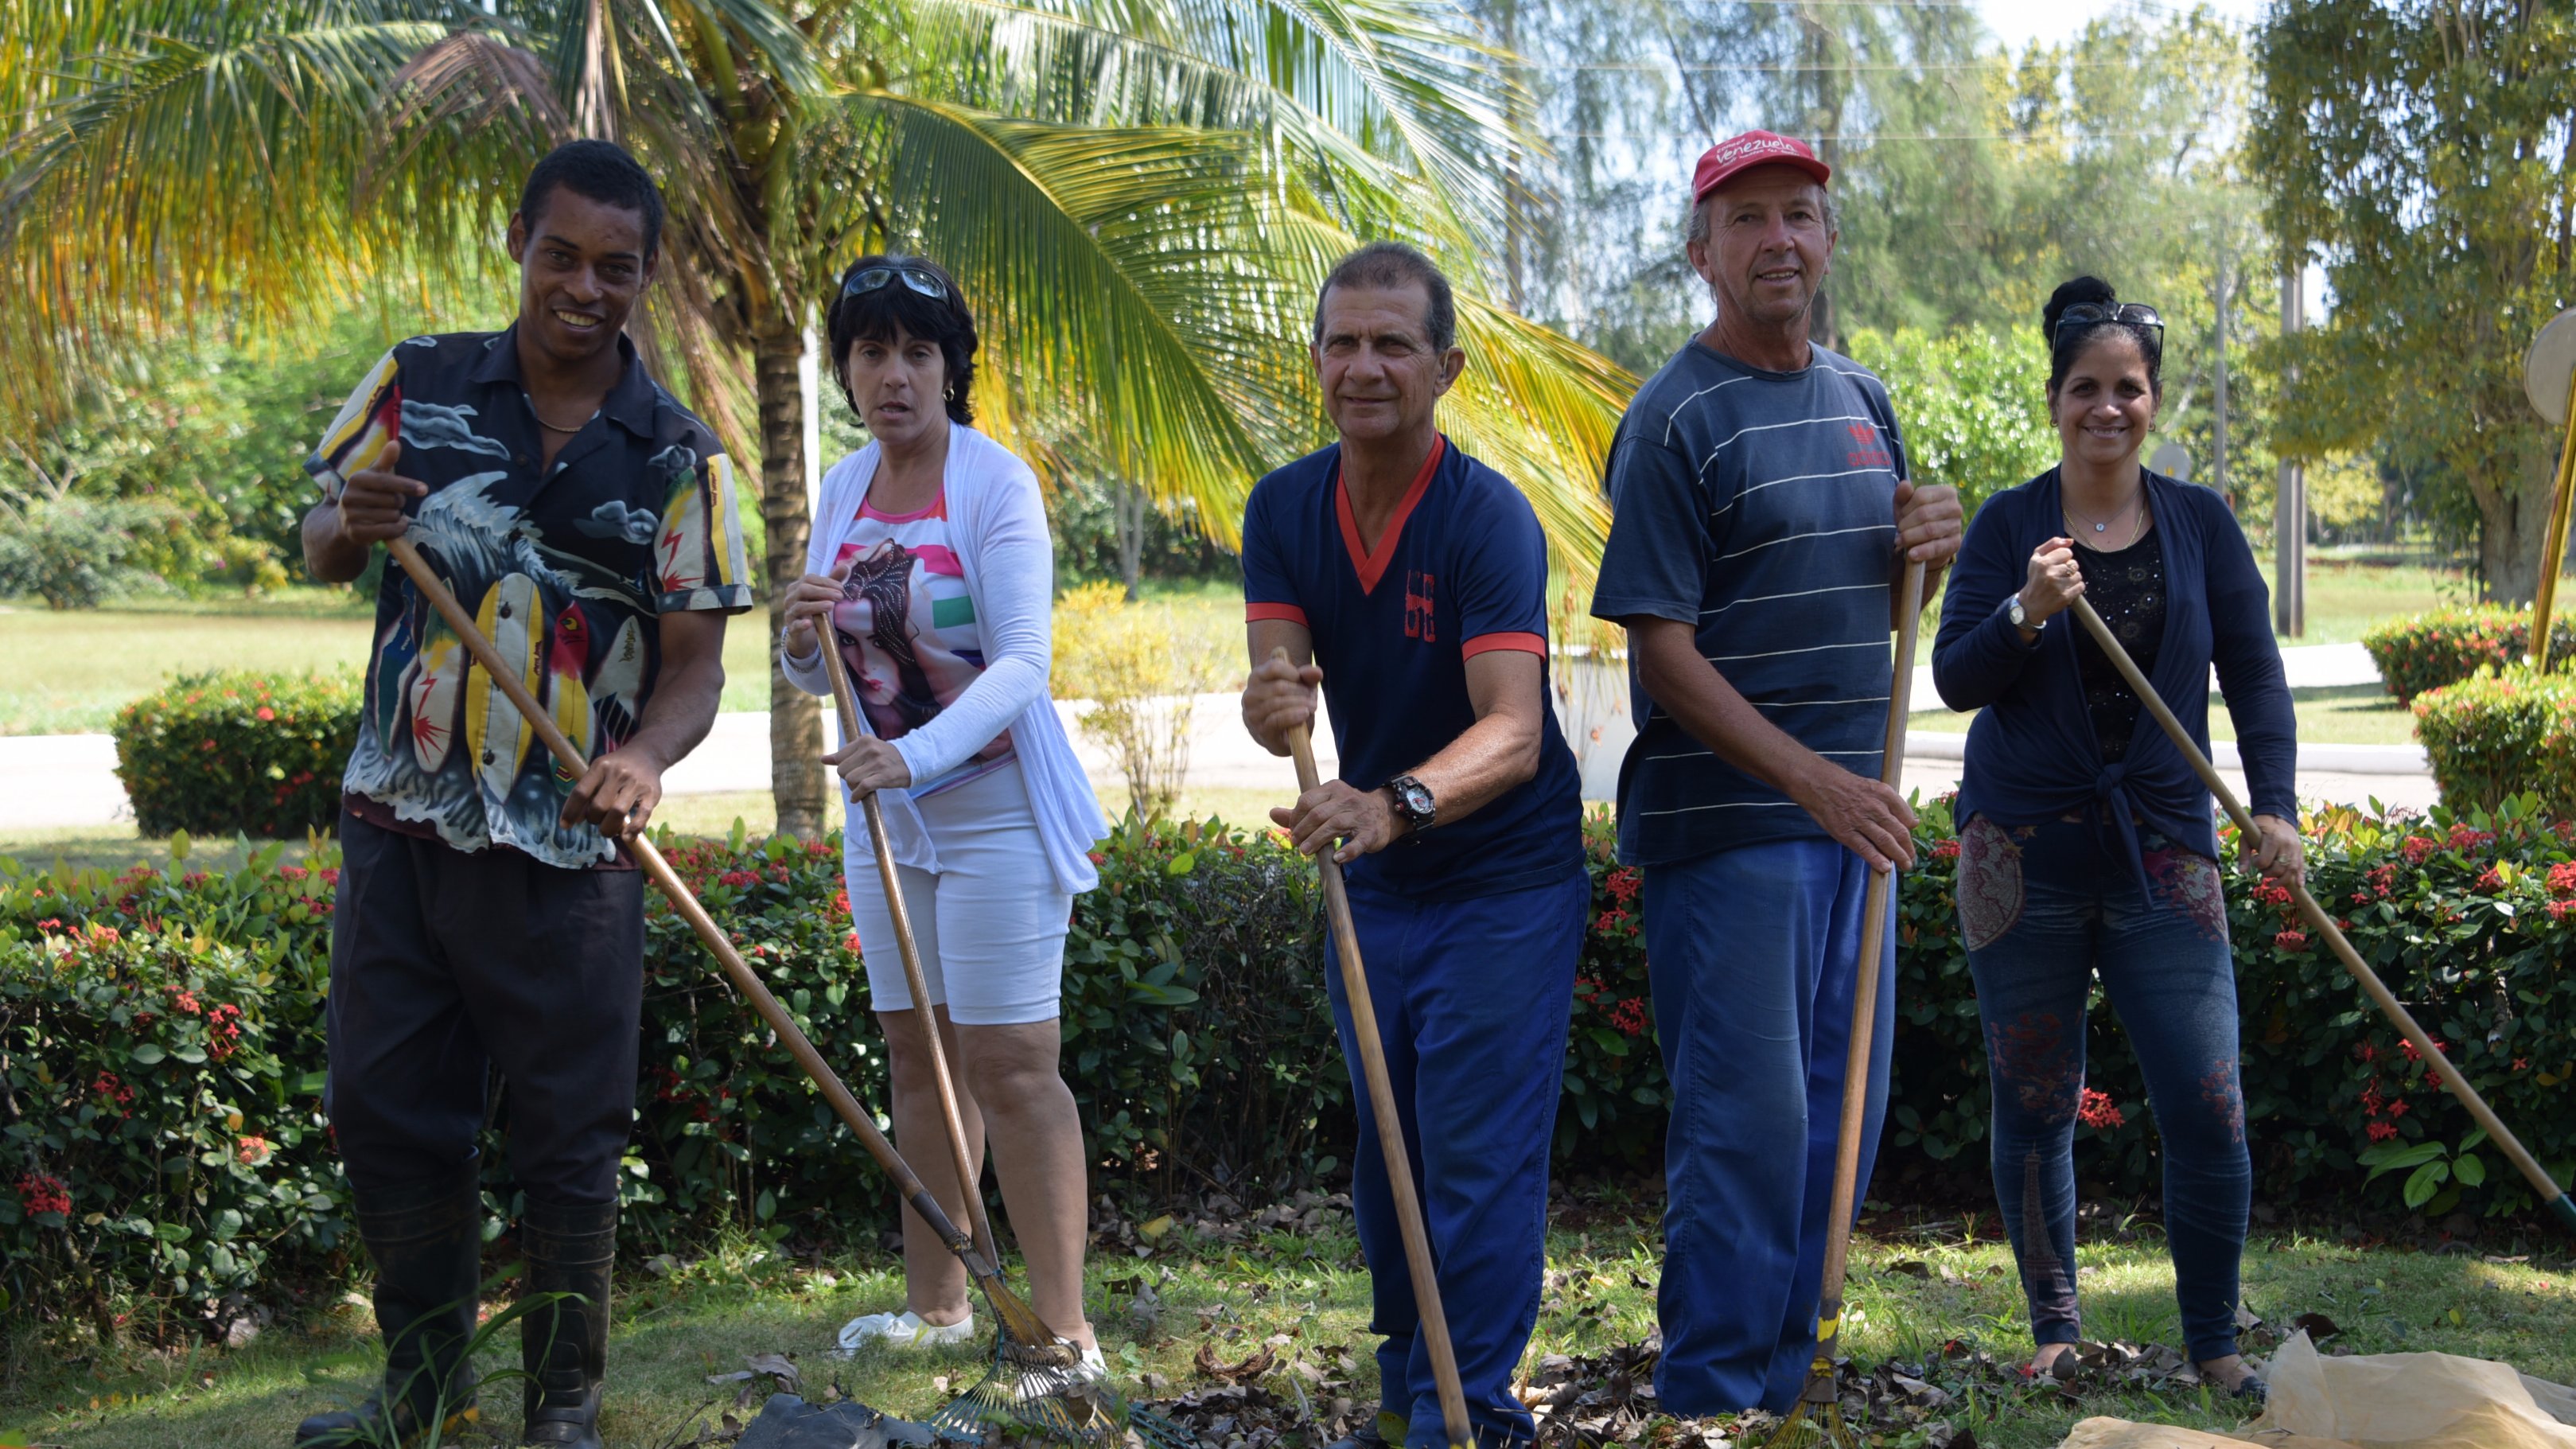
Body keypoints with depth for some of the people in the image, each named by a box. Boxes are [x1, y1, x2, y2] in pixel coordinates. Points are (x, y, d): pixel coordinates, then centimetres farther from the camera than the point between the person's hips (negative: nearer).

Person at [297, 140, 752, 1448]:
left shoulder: (677, 457, -3)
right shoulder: (420, 384, 3)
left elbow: (698, 659, -5)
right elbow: (319, 553, 9)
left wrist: (643, 760, -27)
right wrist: (350, 527, -16)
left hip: (567, 843, -2)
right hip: (398, 815, 3)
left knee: (569, 1134, 3)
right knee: (385, 1107, 10)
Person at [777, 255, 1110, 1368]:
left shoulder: (996, 482, -13)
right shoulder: (844, 487, 7)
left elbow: (1023, 664, -22)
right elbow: (815, 679, 13)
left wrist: (916, 754, -36)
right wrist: (805, 639, -11)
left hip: (996, 806, -7)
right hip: (886, 808, 7)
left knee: (1010, 1063, -9)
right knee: (919, 1057, 12)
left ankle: (1062, 1328, -5)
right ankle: (935, 1304, 22)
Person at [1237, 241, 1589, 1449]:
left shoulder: (1489, 519, -21)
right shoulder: (1285, 509, -3)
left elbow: (1513, 734, -31)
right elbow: (1277, 683, -13)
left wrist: (1396, 803, -50)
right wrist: (1272, 705, -38)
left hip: (1504, 880, -6)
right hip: (1373, 876, 6)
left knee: (1478, 1157, -6)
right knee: (1386, 1156, 15)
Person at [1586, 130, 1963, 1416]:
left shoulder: (1862, 402, 13)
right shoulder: (1675, 419, -10)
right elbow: (1662, 649, -15)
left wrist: (1925, 547, 0)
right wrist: (1811, 779, -23)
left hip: (1849, 807, 8)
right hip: (1724, 821, -7)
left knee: (1838, 1116, 12)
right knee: (1746, 1119, -6)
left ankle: (1783, 1385, 24)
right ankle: (1706, 1403, 5)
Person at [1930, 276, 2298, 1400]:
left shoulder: (2201, 524, 4)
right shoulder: (2009, 526, 0)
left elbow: (2254, 674, 4)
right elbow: (1956, 678, -4)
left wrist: (2274, 806, -9)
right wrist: (2028, 612, -22)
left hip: (2163, 854, 1)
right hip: (2023, 855, 0)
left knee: (2208, 1113, -5)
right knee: (2035, 1110, 6)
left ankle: (2214, 1346, 11)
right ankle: (2055, 1328, 22)